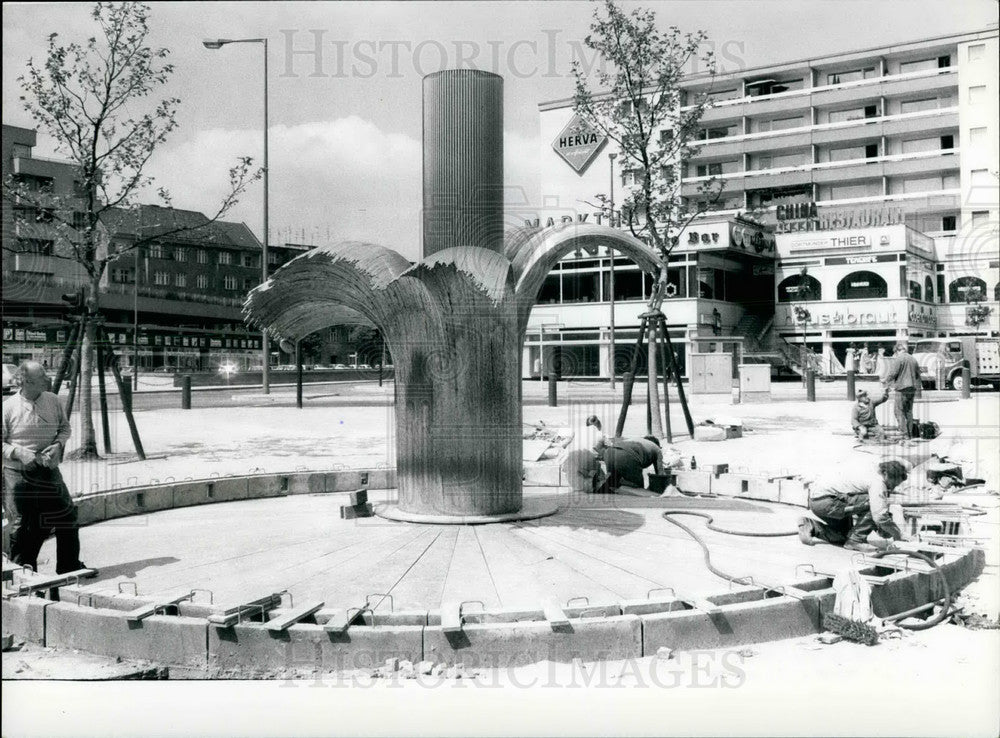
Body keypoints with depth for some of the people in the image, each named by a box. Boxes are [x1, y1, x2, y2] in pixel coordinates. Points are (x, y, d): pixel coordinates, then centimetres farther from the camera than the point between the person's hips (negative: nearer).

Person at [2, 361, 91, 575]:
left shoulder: (53, 401, 1)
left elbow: (65, 427, 13)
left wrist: (58, 444, -6)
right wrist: (18, 452, -19)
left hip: (48, 470, 4)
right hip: (19, 475, -3)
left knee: (66, 517, 6)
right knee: (23, 525, 2)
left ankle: (69, 567, 22)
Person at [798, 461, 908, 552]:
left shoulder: (870, 478, 17)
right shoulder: (878, 482, -13)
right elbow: (880, 516, -22)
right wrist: (897, 534, -6)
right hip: (824, 500, -11)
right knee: (873, 504, -16)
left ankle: (809, 525, 18)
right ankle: (856, 540, -10)